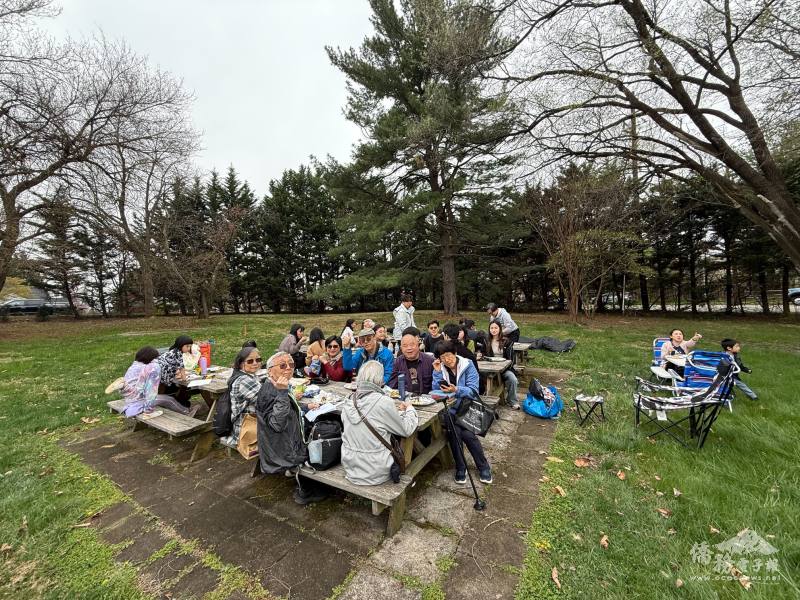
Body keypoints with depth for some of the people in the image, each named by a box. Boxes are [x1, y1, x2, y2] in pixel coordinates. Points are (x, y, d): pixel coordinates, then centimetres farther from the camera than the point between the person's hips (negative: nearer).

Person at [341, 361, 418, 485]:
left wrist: (398, 411, 11)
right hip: (375, 473, -5)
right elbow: (407, 430, -10)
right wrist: (410, 409, 8)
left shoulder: (349, 402, -3)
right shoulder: (384, 402, -21)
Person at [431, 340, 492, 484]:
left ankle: (484, 467, 2)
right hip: (449, 410, 2)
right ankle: (460, 468, 0)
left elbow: (473, 390, -10)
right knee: (454, 431, -23)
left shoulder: (468, 366, -4)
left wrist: (456, 390, -27)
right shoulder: (441, 368, 3)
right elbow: (437, 392, -3)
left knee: (467, 434, -22)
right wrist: (437, 372, -14)